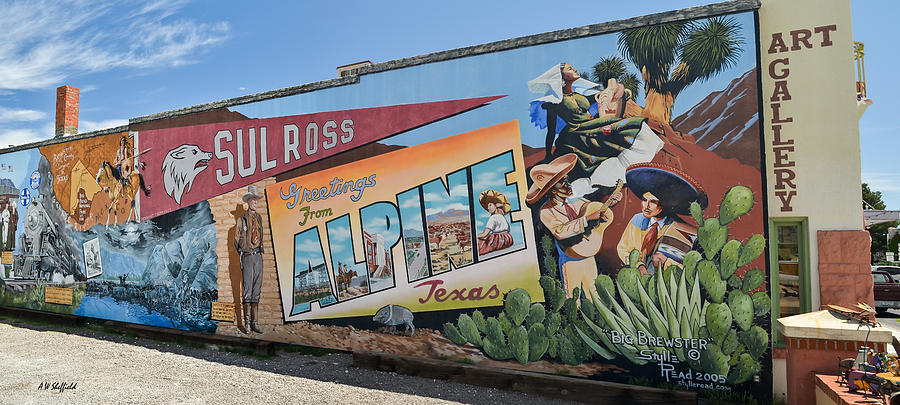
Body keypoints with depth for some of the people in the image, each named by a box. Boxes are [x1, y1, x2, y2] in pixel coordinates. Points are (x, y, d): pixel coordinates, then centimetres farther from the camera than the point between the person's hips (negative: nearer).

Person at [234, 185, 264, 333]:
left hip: (258, 256, 4)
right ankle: (247, 319, 4)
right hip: (247, 256, -4)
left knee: (256, 290, 4)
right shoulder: (242, 219, 1)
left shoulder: (259, 218, 14)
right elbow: (237, 239, 7)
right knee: (248, 289, -5)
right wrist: (242, 252, 6)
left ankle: (254, 322, 8)